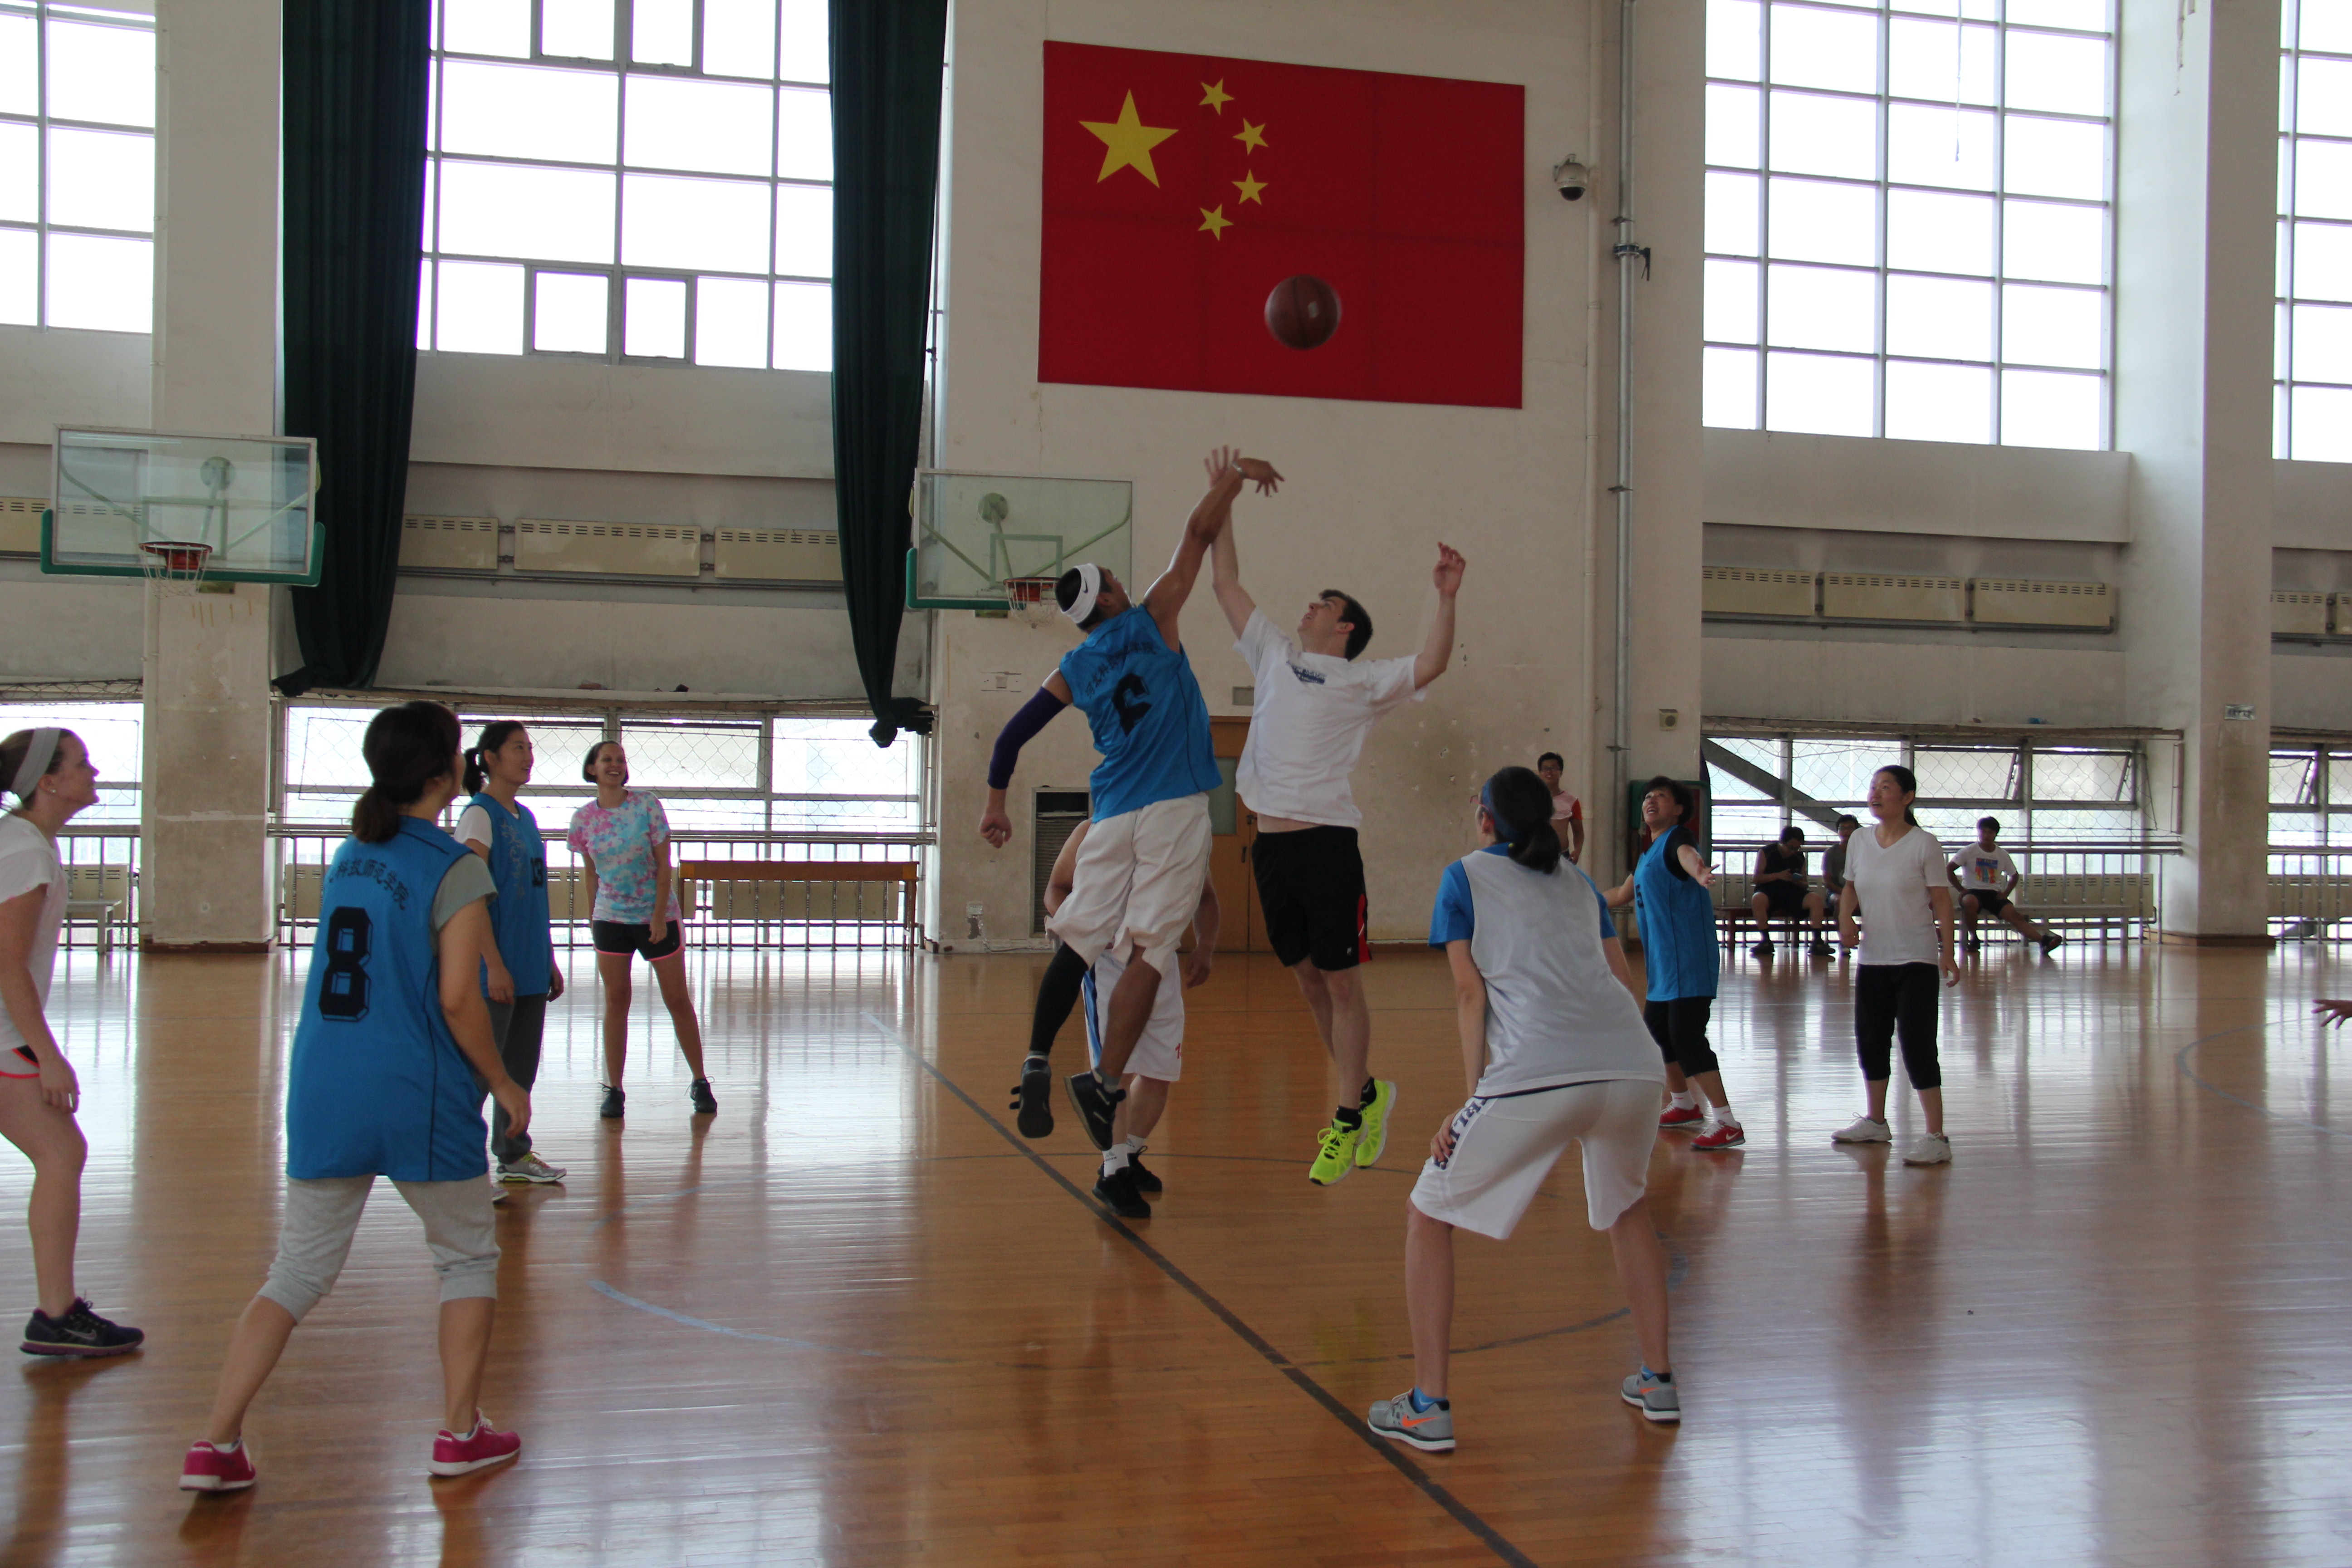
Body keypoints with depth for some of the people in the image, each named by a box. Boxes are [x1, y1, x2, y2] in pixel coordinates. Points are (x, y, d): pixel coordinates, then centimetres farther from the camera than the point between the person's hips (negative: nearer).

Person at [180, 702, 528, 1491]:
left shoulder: (350, 854, 11)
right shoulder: (454, 869, -11)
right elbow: (457, 999, -15)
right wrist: (504, 1084, -4)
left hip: (322, 1092, 6)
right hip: (418, 1100, -6)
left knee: (298, 1272, 11)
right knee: (468, 1257, 14)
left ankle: (215, 1445, 5)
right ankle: (460, 1433, 18)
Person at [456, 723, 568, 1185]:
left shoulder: (526, 817, 15)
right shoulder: (480, 814, -9)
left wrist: (550, 960, 19)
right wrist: (494, 964, -20)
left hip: (531, 969, 8)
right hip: (496, 971, -8)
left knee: (521, 1068, 14)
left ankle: (515, 1155, 25)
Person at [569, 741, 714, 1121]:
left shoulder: (647, 806, -7)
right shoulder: (584, 819, 0)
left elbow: (664, 865, -7)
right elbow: (592, 873, 11)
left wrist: (659, 915, -13)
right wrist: (591, 918, 11)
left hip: (657, 916, -2)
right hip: (611, 919, 2)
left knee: (678, 1000, 3)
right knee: (616, 1001, 3)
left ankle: (700, 1083, 13)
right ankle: (614, 1090, 10)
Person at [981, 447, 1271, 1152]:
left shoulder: (1074, 668, 12)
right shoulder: (1151, 622, 3)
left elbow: (1013, 735, 12)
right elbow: (1199, 533, 7)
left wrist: (996, 804, 23)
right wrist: (1232, 478, 20)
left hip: (1114, 817, 4)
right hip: (1175, 810, -4)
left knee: (1078, 939, 9)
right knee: (1148, 950, -7)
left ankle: (1037, 1066, -1)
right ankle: (1105, 1084, -12)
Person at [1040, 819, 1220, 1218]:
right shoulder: (1092, 834, -4)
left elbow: (1205, 897, 15)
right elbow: (1055, 889, 3)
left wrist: (1206, 946, -3)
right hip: (1107, 960, -4)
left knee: (1160, 1073, 9)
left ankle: (1129, 1158, 31)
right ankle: (1113, 1172, -15)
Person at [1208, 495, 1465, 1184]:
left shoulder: (1362, 680, 5)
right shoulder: (1275, 656, 19)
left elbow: (1430, 666, -11)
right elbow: (1227, 582, 22)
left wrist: (1446, 598, -19)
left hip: (1327, 842, -5)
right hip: (1271, 842, 6)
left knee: (1340, 980, -1)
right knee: (1307, 978, 12)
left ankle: (1349, 1118, 6)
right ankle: (1367, 1092, 26)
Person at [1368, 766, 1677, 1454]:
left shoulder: (1466, 876, 17)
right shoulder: (1579, 881, 28)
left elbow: (1472, 993, 7)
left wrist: (1472, 1101, 7)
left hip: (1535, 1074, -5)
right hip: (1635, 1065, 5)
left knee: (1429, 1216, 13)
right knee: (1627, 1207, 33)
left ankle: (1428, 1406, 8)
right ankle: (1658, 1380, 33)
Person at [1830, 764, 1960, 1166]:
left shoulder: (1924, 844, -9)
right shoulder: (1860, 841, 5)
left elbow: (1941, 902, -7)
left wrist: (1948, 953, -12)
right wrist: (1845, 918, -2)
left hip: (1916, 961, -6)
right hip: (1871, 959, 6)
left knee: (1917, 1046, -8)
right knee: (1870, 1041, 14)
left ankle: (1936, 1137, -3)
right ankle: (1875, 1122, 31)